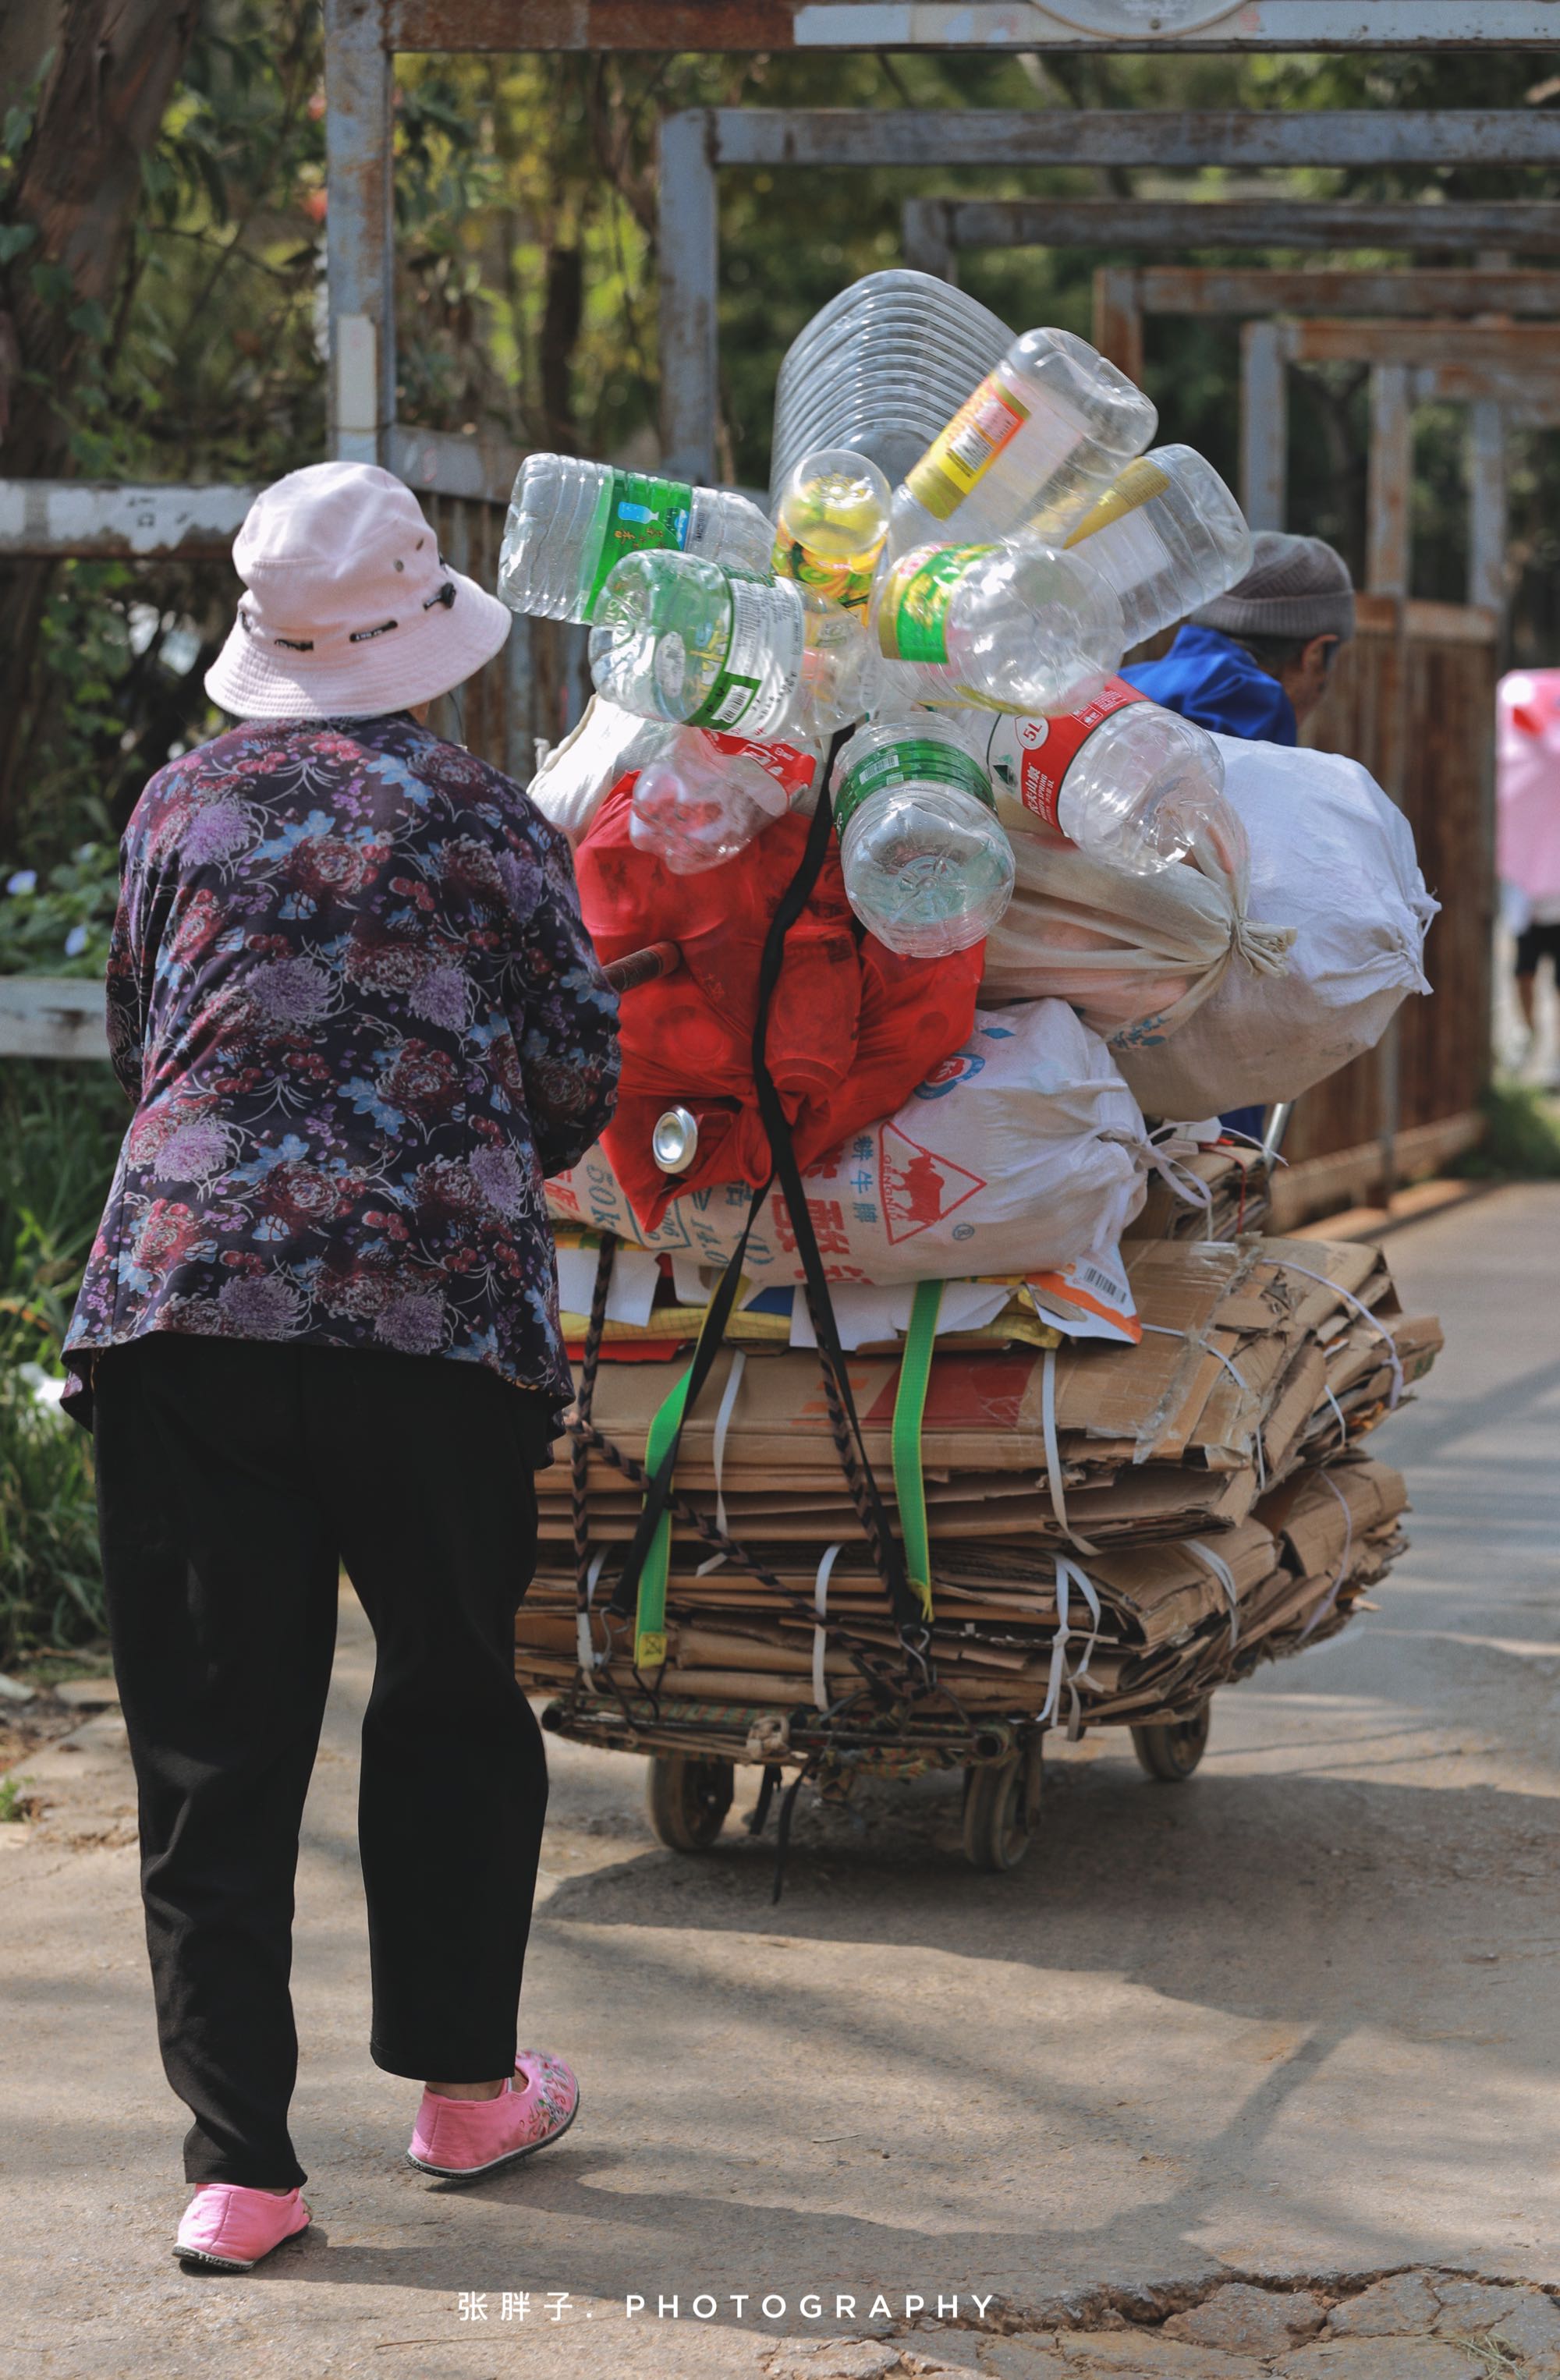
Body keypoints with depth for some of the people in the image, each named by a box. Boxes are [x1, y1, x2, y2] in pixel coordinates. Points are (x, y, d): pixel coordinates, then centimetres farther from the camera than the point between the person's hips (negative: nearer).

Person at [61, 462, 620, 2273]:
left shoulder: (186, 806, 9)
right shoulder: (490, 824, 5)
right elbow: (579, 1090, 9)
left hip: (179, 1293, 1)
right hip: (442, 1309, -1)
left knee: (211, 1739, 5)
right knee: (451, 1700, 18)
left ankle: (237, 2163, 4)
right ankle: (461, 2082, 28)